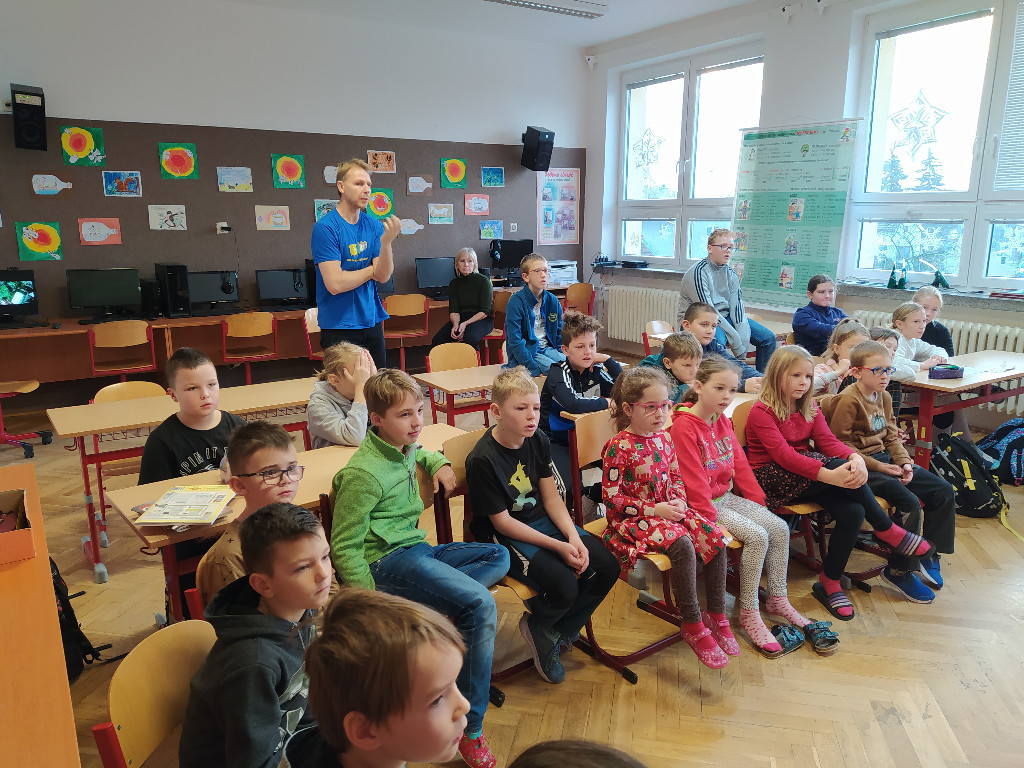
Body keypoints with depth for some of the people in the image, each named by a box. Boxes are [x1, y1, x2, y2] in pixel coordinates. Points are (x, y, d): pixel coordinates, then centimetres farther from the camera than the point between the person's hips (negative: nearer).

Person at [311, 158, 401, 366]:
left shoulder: (374, 226, 5)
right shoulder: (325, 227, -12)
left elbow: (383, 276, -3)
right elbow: (335, 284, -19)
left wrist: (386, 241, -19)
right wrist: (372, 269, -5)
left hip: (372, 322, 5)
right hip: (339, 327, -5)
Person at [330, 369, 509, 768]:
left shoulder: (404, 448, 8)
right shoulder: (364, 473, -19)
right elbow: (344, 547, -16)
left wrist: (438, 463, 15)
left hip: (416, 548, 10)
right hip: (387, 560, -10)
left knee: (499, 556, 7)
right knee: (480, 604, -25)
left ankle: (424, 608, -15)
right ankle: (469, 731, -15)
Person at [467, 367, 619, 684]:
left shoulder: (538, 441, 0)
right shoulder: (482, 460, -21)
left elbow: (551, 496, 2)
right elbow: (502, 522, -18)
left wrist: (574, 537, -14)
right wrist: (558, 546, -22)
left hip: (543, 520, 7)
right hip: (503, 537, -7)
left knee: (607, 567, -7)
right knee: (564, 587, -26)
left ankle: (559, 633, 14)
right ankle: (536, 627, 10)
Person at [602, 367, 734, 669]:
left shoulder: (663, 438, 6)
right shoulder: (618, 447, -15)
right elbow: (612, 497, -16)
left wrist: (679, 501, -5)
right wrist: (654, 510, -19)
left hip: (668, 510, 7)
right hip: (633, 519, -7)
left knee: (716, 537, -13)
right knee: (682, 544, -31)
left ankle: (717, 616, 0)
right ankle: (692, 625, -15)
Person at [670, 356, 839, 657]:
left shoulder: (722, 421, 9)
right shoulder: (683, 426, -20)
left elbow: (740, 464, 14)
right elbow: (693, 480, -21)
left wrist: (758, 500, 10)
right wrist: (709, 517, -20)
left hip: (728, 496, 9)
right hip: (703, 505, -9)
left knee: (779, 527, -3)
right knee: (756, 536, -21)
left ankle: (777, 599, 13)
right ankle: (749, 615, -9)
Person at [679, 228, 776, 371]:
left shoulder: (731, 273, 8)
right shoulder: (698, 272, -15)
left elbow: (736, 307, -1)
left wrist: (743, 341, -16)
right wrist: (736, 342, -22)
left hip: (726, 317, 8)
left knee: (768, 338, 0)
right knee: (718, 341, -39)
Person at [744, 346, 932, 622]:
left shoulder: (809, 408, 13)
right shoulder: (762, 412, -12)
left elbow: (828, 441, 0)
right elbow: (784, 454, -24)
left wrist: (856, 457, -23)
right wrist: (828, 474, -36)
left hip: (805, 479, 7)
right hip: (772, 480, -7)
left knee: (853, 512, -21)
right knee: (839, 465, -28)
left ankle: (829, 583, -6)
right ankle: (887, 529, -9)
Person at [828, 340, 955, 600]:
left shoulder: (884, 397, 12)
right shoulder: (849, 400, -16)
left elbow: (892, 436, 16)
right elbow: (840, 445, -17)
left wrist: (905, 462, -1)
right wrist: (876, 466, -19)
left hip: (885, 460, 9)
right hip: (861, 466, -9)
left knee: (944, 491, 2)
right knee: (909, 502, -24)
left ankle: (929, 554, 18)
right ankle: (899, 570, -5)